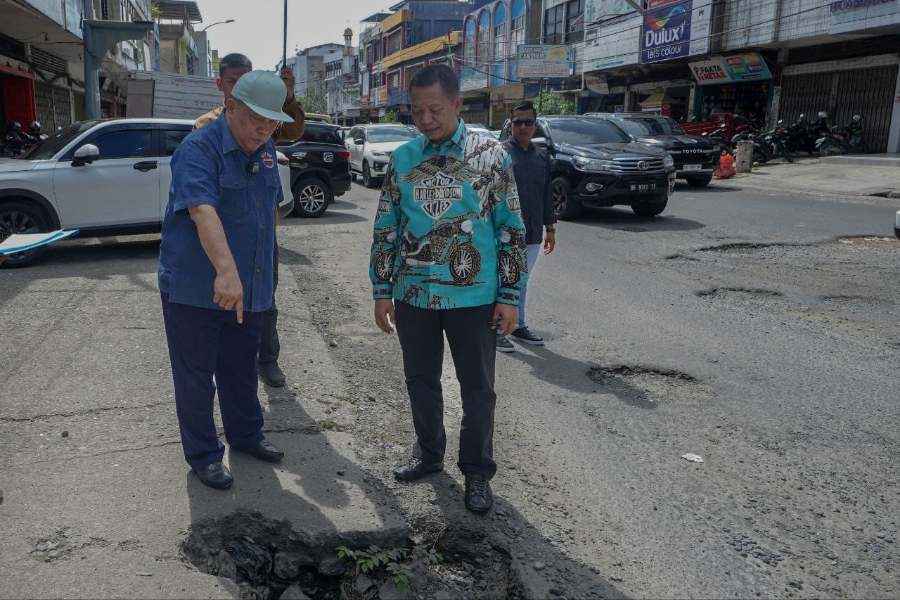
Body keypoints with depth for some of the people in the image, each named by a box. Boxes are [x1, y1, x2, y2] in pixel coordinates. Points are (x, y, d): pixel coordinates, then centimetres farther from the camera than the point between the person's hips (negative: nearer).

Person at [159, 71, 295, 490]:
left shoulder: (264, 150, 6)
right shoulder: (198, 149, -19)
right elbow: (203, 211, -36)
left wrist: (261, 265, 19)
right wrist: (226, 270, -49)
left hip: (248, 288, 7)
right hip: (194, 288, -7)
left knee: (242, 368, 20)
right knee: (196, 374, 6)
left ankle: (245, 434, 37)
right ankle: (203, 455, 20)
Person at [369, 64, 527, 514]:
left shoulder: (491, 154, -5)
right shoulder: (402, 158, 3)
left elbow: (511, 230, -4)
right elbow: (386, 229, 7)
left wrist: (510, 296, -6)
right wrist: (382, 290, 5)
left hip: (473, 297, -3)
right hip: (413, 296, 3)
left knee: (478, 388, 8)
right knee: (420, 382, 16)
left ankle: (477, 471, 25)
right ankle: (429, 454, 37)